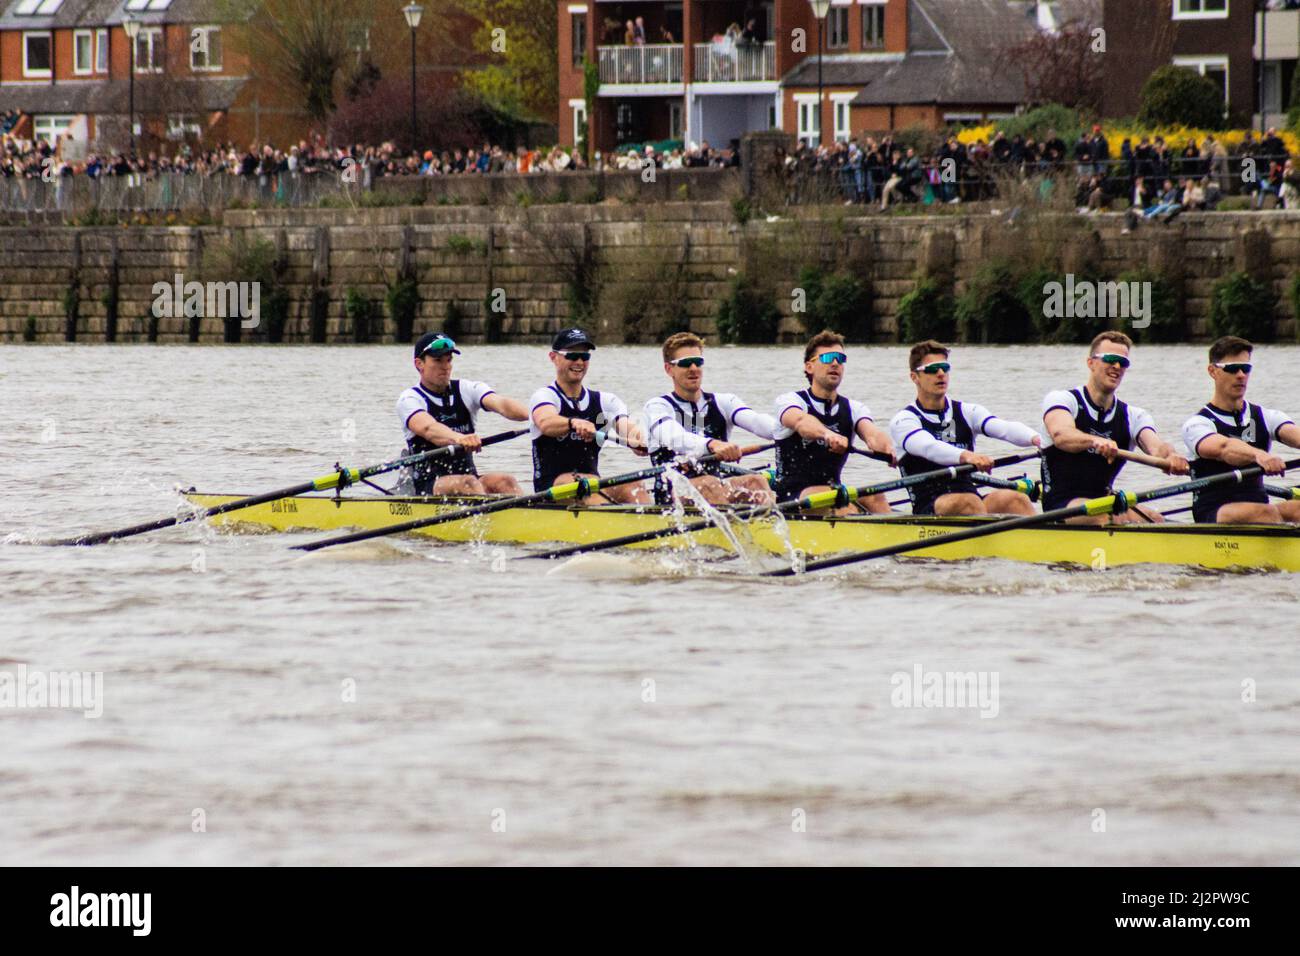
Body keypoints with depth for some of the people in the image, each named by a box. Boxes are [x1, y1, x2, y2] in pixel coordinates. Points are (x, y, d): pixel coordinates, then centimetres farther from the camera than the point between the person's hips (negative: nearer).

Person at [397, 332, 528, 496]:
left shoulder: (467, 390, 11)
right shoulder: (410, 399, -2)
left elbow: (501, 404, -10)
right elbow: (428, 428, -24)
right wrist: (459, 439, -46)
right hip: (428, 487, -4)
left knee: (504, 482, -26)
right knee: (468, 483, -33)